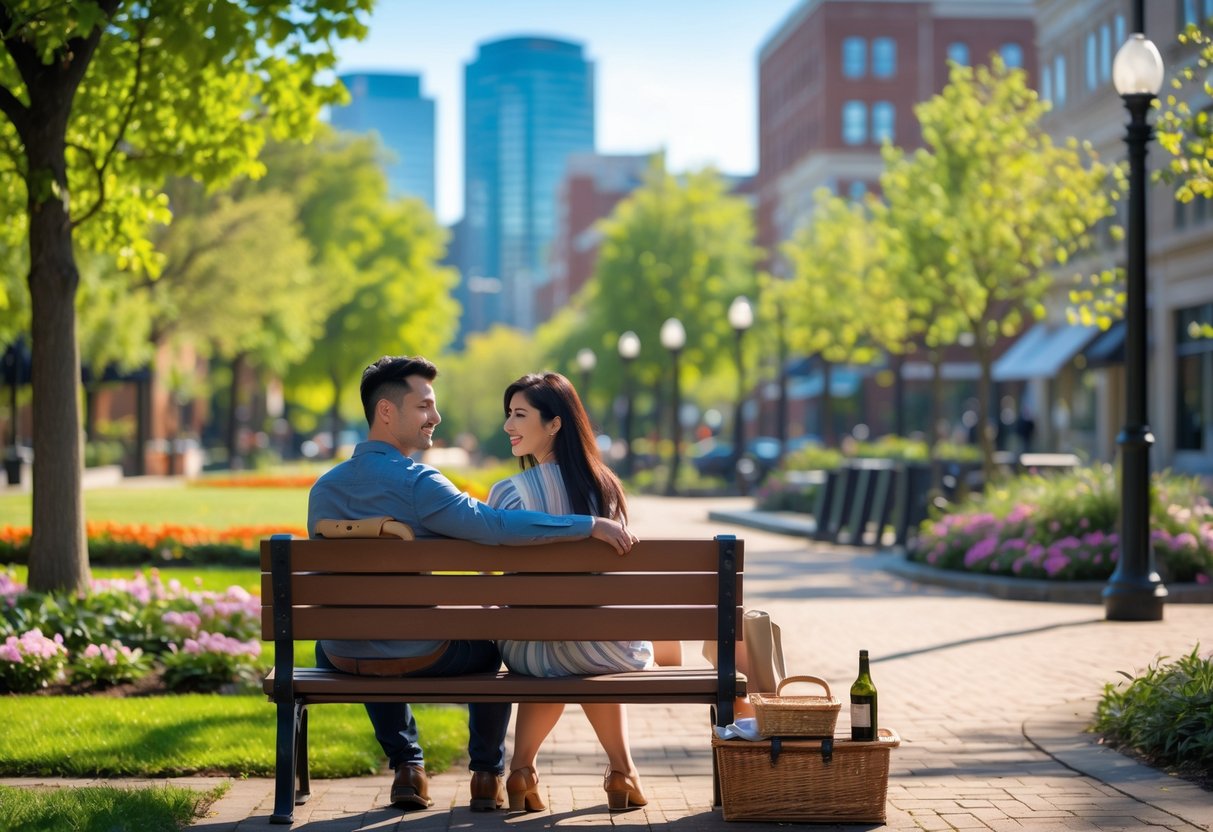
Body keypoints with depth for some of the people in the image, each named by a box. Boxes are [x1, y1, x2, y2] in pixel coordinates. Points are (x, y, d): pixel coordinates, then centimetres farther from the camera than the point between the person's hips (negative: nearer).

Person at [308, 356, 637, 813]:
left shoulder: (322, 487, 2)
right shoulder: (416, 482, -19)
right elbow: (497, 526, -30)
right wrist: (592, 525, -24)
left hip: (344, 661, 5)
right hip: (420, 657, -4)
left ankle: (407, 767, 31)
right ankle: (488, 774, 28)